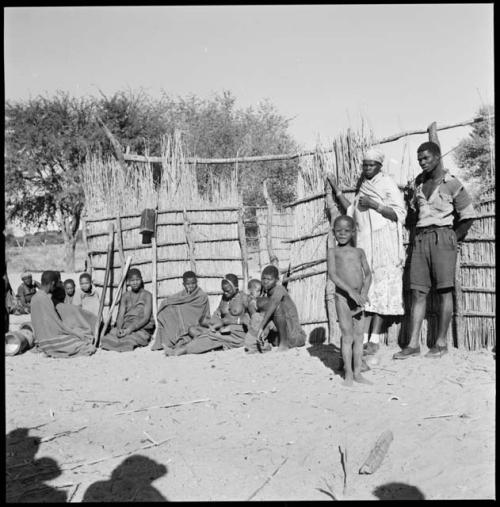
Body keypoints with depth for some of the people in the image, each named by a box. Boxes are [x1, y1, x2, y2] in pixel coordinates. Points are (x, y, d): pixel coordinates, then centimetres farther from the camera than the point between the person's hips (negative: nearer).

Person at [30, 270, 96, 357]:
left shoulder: (35, 297, 9)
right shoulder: (45, 299, -20)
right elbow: (58, 323, -18)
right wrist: (76, 333, -8)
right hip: (50, 340, -10)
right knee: (90, 348, -11)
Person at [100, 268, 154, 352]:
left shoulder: (147, 295, 0)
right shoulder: (125, 296, 14)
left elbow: (146, 318, -9)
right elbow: (120, 315, 5)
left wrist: (131, 329, -21)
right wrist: (119, 328, -17)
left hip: (142, 329, -4)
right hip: (126, 328, 4)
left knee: (129, 341, -35)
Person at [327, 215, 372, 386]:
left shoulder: (359, 251, 13)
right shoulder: (333, 251, 2)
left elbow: (368, 274, 9)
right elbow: (332, 274, -10)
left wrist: (364, 292, -9)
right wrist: (351, 291, -20)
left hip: (358, 297, 4)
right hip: (342, 296, -4)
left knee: (359, 336, 6)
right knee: (347, 336, -4)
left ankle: (357, 372, 14)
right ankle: (348, 374, 3)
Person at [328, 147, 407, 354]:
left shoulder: (388, 184, -1)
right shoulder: (362, 186, 16)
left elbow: (399, 214, -7)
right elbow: (353, 211, 24)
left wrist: (374, 204, -16)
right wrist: (336, 191, 18)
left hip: (384, 244, -5)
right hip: (363, 243, 5)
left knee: (381, 289, -7)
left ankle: (375, 339, -5)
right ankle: (363, 337, -1)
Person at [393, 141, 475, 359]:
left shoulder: (451, 183, -1)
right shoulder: (419, 181, 15)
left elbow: (468, 216, 2)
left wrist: (453, 238, 2)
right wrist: (417, 235, 13)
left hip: (442, 236, -5)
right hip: (420, 238, 5)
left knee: (444, 290, -3)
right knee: (418, 292, 0)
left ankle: (441, 342, 4)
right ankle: (413, 344, 0)